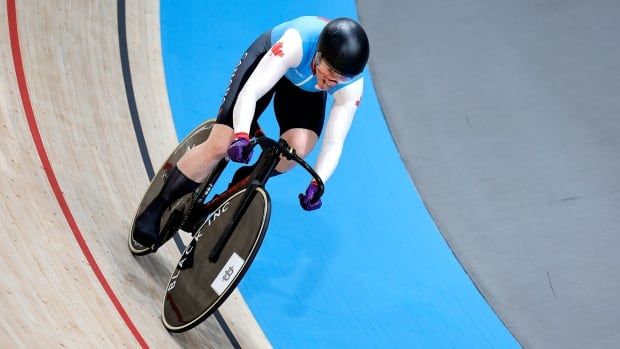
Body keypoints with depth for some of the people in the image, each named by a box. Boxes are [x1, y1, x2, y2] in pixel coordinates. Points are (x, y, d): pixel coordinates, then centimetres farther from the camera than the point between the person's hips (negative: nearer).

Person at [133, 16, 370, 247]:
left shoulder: (352, 87, -33)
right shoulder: (297, 42, -42)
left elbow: (334, 143, -30)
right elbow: (250, 91, -42)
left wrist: (317, 185, -44)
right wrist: (241, 136, -56)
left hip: (306, 90, 2)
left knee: (299, 146, -28)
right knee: (219, 146, -13)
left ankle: (243, 181, 1)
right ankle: (155, 210, 1)